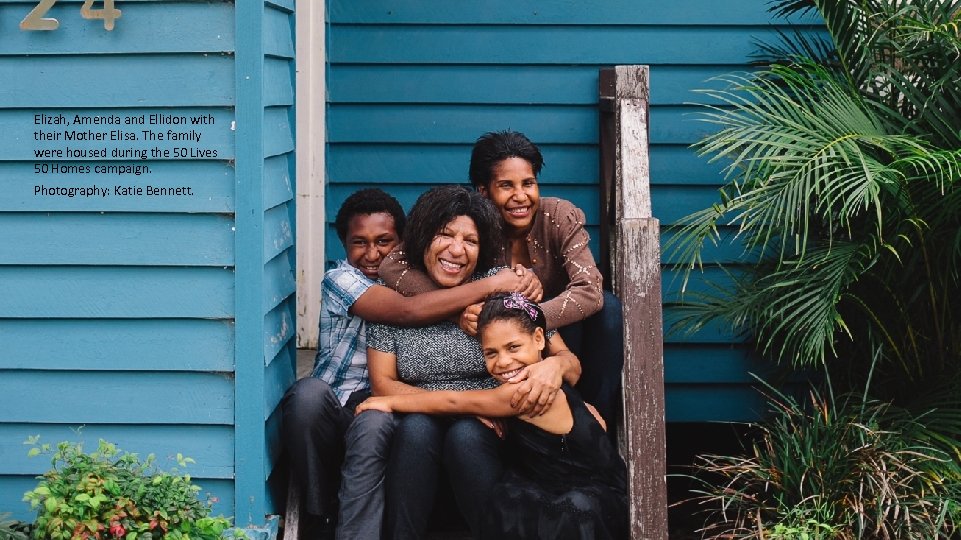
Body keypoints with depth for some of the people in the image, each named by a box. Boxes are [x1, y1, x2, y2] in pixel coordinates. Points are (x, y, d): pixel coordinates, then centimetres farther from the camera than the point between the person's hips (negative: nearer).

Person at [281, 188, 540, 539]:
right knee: (309, 391, -33)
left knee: (374, 425, -33)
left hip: (380, 409, 1)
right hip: (332, 406, -1)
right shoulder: (340, 280, -5)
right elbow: (407, 312, -25)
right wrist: (493, 285, -26)